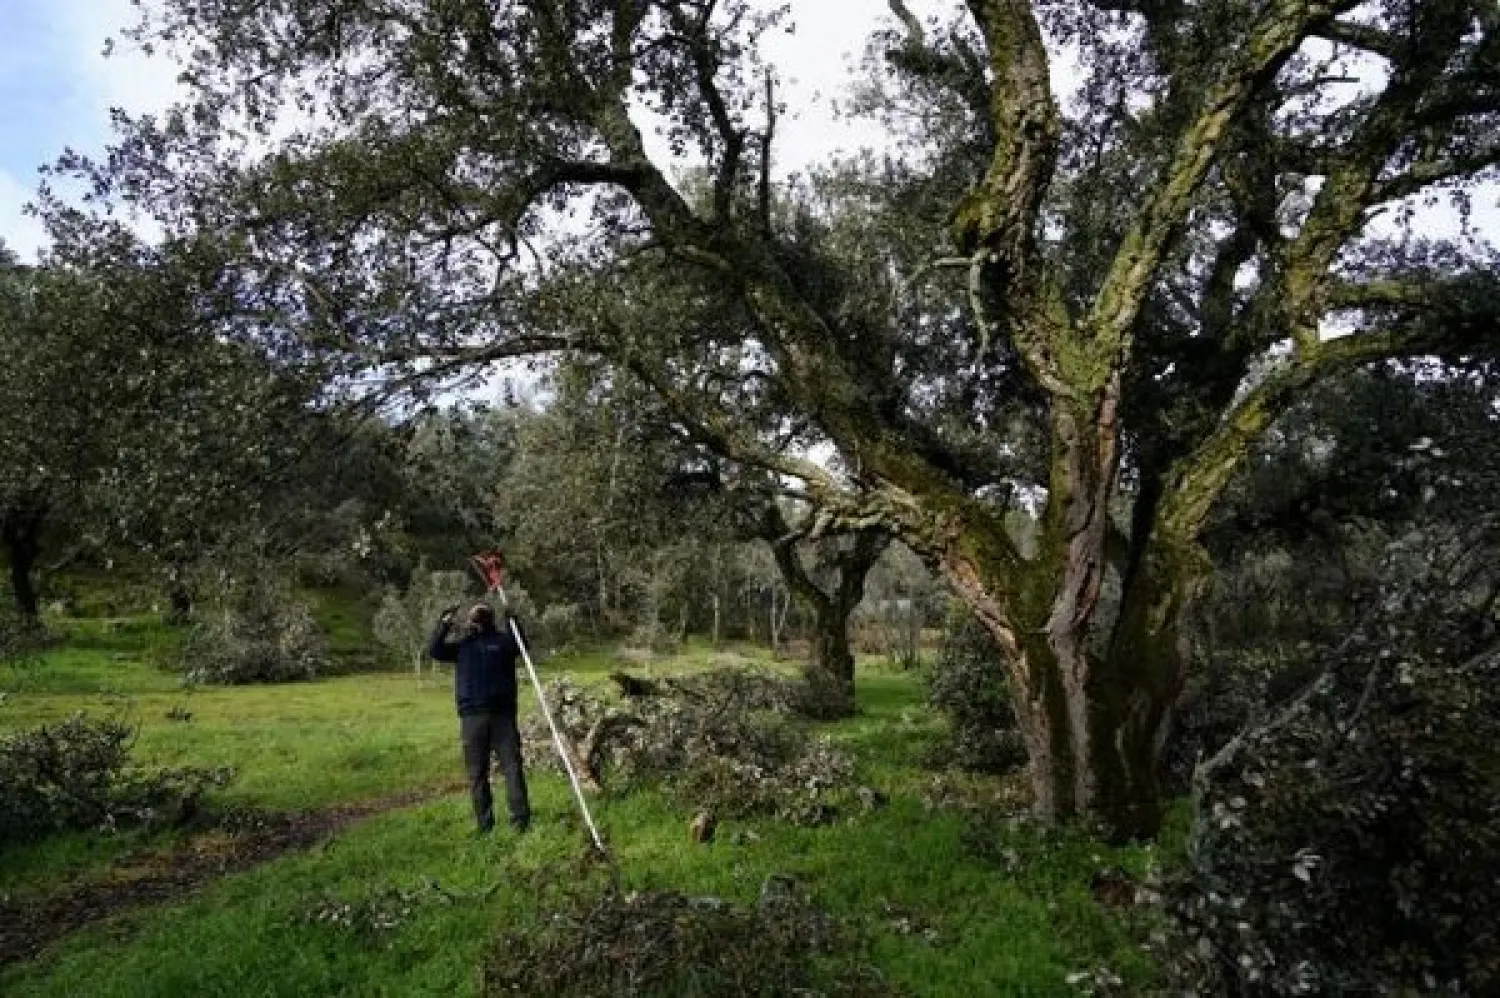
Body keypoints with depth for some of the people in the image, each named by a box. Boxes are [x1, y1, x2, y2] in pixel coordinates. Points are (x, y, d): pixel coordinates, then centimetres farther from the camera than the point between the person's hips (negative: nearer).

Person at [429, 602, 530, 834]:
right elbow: (435, 651, 5)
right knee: (477, 773, 6)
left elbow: (521, 646, -12)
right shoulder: (462, 645, 16)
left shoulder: (503, 640, 7)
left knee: (512, 767, -5)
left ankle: (520, 819, -1)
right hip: (472, 717, 3)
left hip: (503, 714, -3)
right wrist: (444, 625, -8)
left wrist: (512, 621, -25)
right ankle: (484, 823, 14)